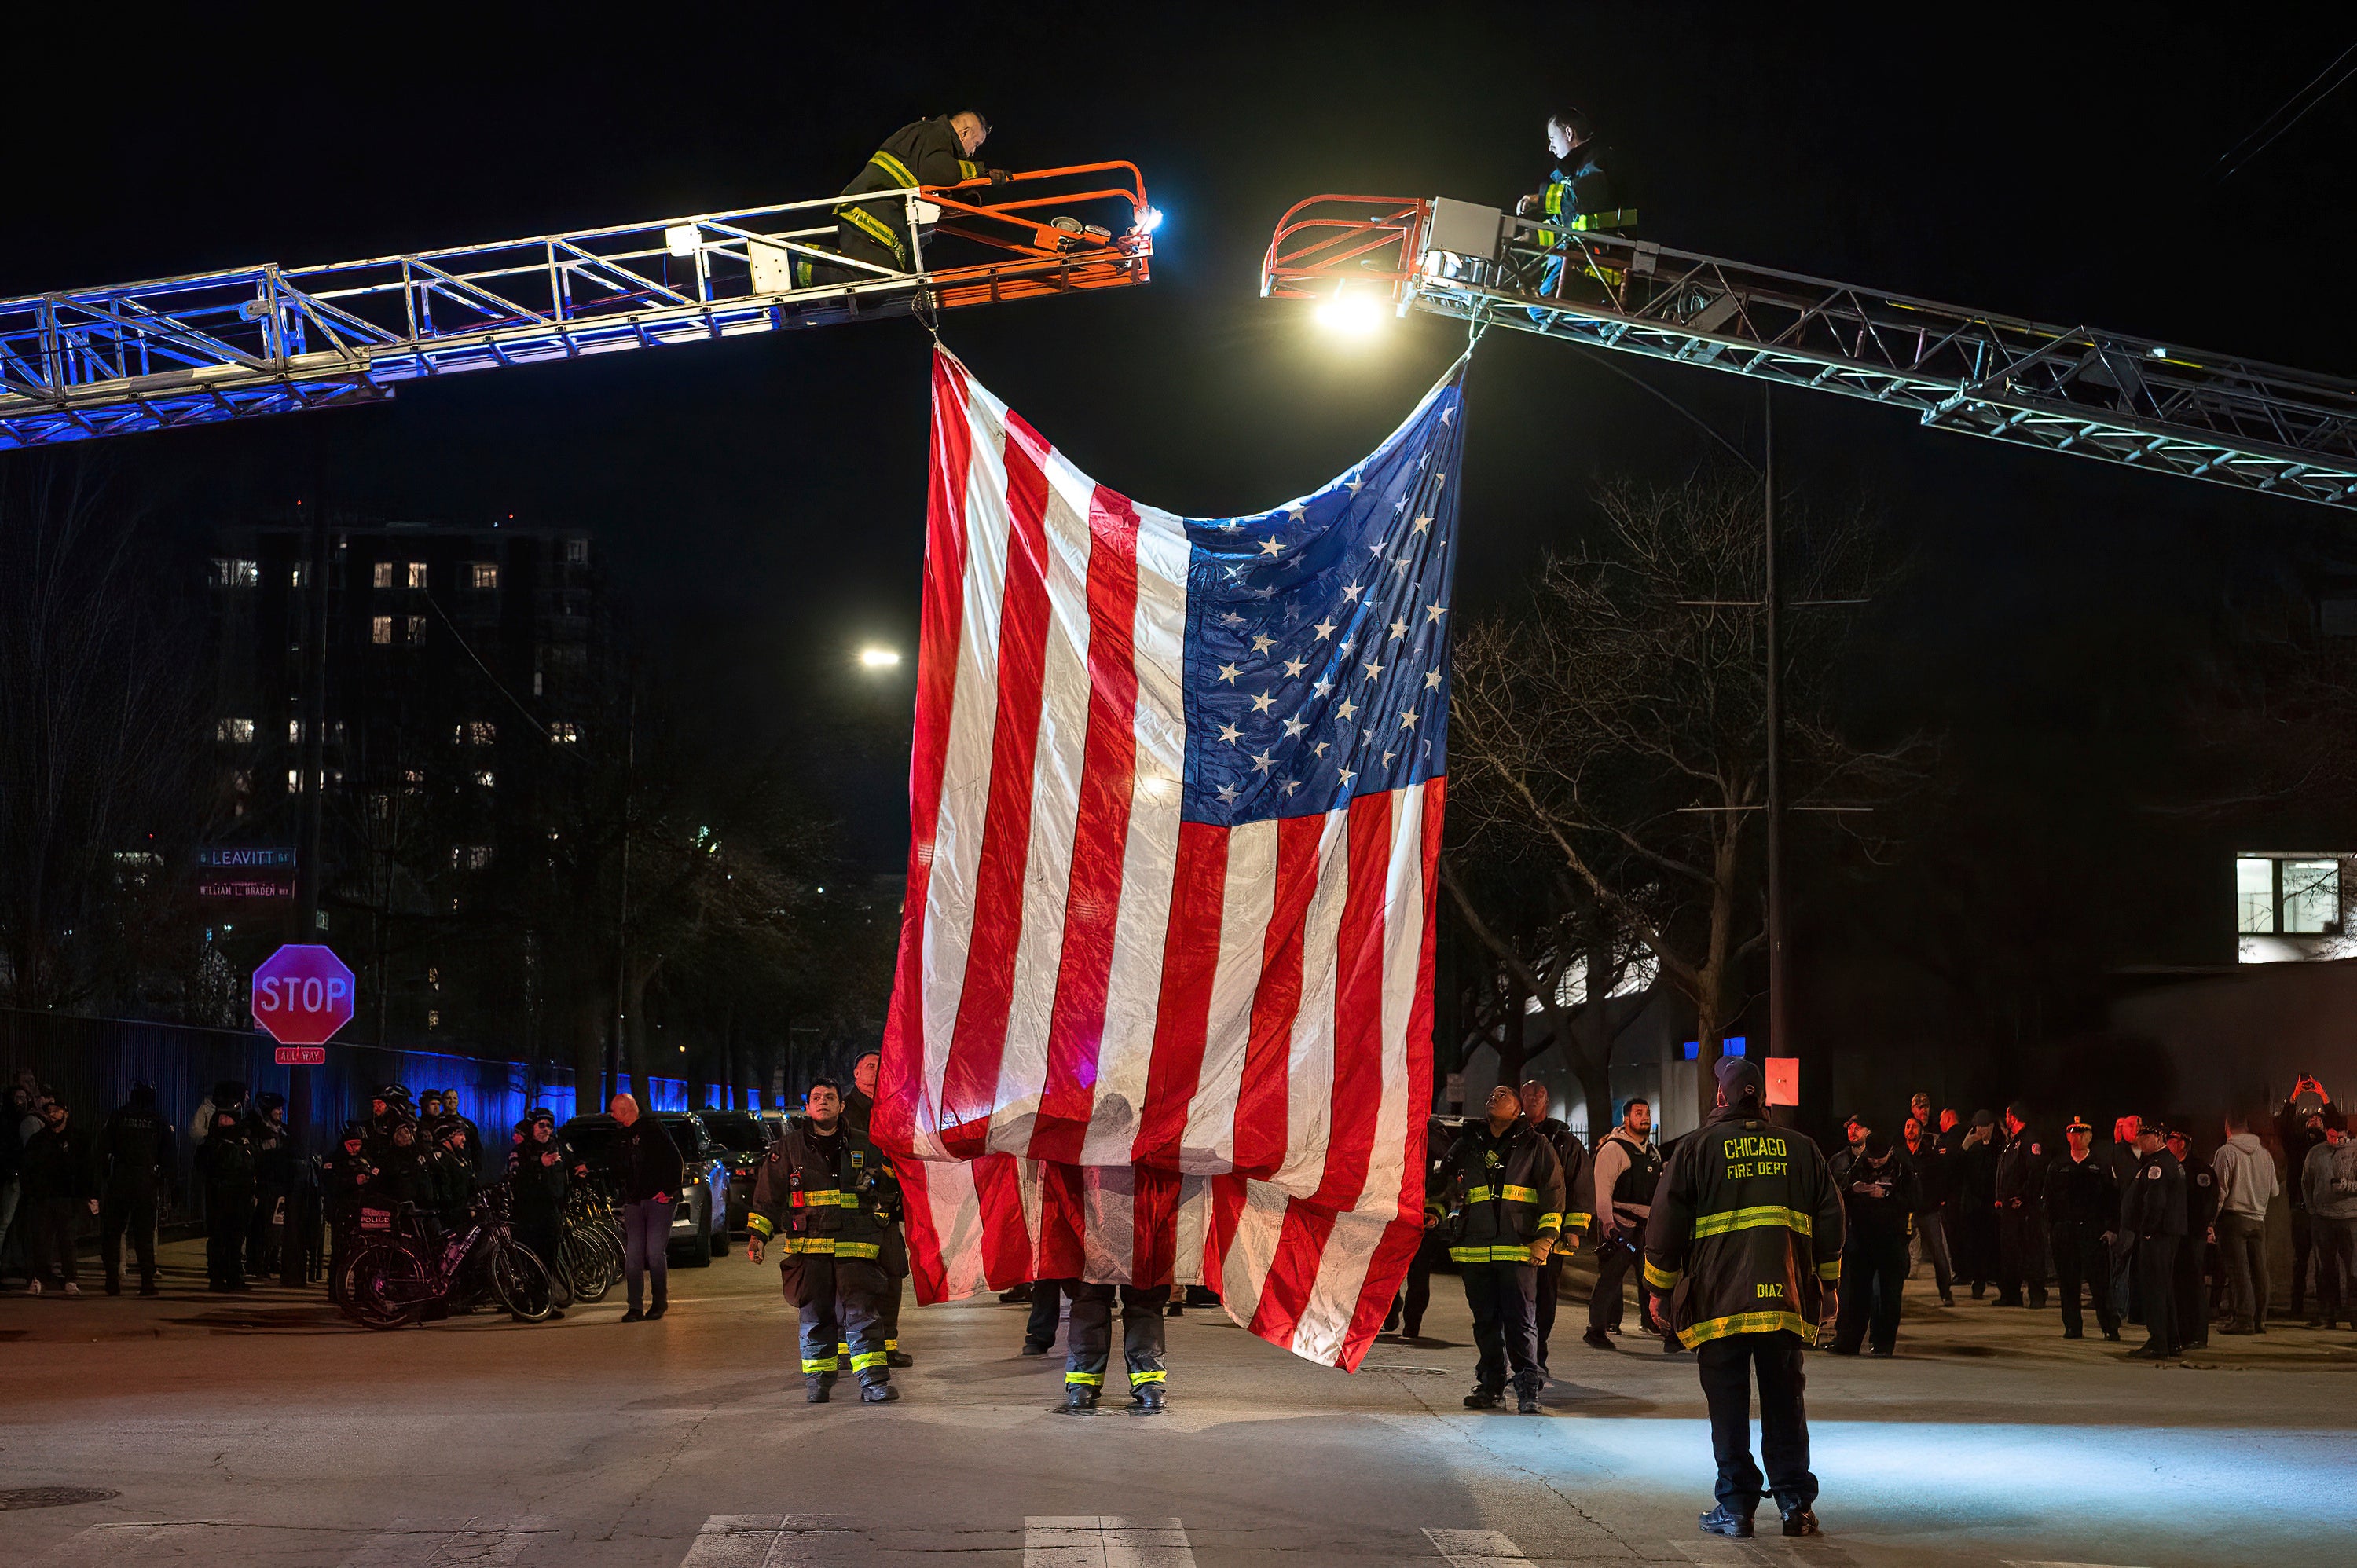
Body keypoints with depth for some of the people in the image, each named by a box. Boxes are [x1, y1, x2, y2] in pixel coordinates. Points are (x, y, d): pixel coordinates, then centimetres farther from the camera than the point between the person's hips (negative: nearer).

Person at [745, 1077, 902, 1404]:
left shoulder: (863, 1146, 13)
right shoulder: (788, 1147, 10)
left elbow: (892, 1190, 24)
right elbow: (768, 1195, 10)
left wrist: (878, 1184, 5)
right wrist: (758, 1234, 3)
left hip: (855, 1245, 0)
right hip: (808, 1246, 0)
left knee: (861, 1311, -11)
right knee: (815, 1315, 2)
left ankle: (873, 1380, -15)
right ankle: (817, 1379, 15)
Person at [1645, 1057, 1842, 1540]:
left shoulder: (1697, 1148, 0)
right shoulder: (1802, 1150, 9)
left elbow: (1666, 1224, -1)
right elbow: (1830, 1223, 12)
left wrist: (1659, 1289, 9)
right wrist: (1828, 1287, 21)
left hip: (1718, 1301, -3)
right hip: (1787, 1301, 3)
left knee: (1729, 1409, 2)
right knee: (1785, 1406, 9)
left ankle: (1736, 1506, 3)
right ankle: (1796, 1504, 9)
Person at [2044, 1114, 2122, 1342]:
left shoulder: (2103, 1164, 6)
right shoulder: (2057, 1167, 12)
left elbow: (2114, 1197, 2)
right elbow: (2050, 1200, 11)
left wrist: (2112, 1228, -7)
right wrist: (2050, 1229, 2)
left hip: (2094, 1230, -2)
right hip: (2065, 1230, 2)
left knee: (2100, 1283, -3)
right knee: (2068, 1284, 2)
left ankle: (2111, 1328, 3)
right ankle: (2073, 1327, 9)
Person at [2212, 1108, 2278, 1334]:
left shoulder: (2226, 1152, -9)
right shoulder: (2264, 1153, 8)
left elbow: (2220, 1190, -12)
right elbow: (2273, 1190, 15)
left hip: (2234, 1217, -5)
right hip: (2259, 1219, 5)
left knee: (2239, 1271, -6)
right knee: (2259, 1271, 8)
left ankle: (2244, 1319, -10)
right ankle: (2260, 1319, 11)